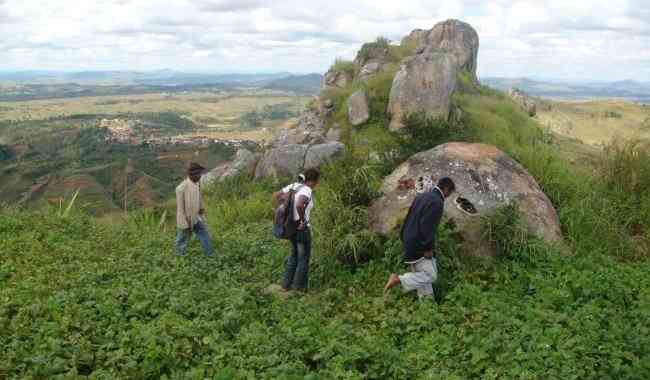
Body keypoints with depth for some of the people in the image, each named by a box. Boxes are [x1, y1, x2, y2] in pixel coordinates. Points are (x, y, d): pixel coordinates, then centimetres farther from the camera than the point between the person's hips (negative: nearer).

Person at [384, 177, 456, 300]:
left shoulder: (421, 196, 13)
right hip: (419, 246, -10)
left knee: (421, 275, 14)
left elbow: (408, 219, 17)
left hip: (409, 242, 10)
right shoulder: (437, 202, -15)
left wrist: (404, 239, 21)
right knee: (430, 275, -4)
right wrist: (428, 248, -18)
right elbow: (427, 226, -23)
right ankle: (399, 280, -9)